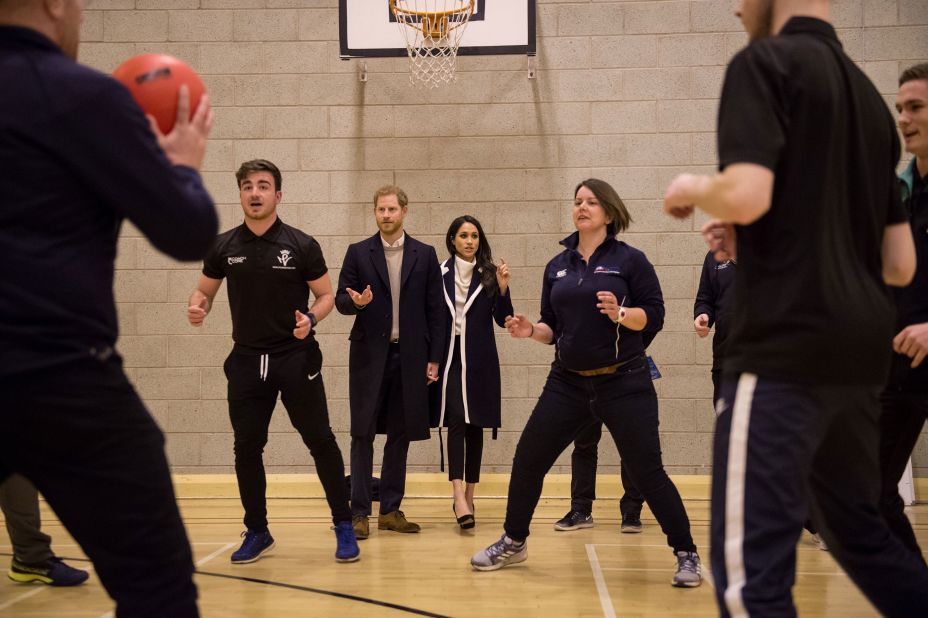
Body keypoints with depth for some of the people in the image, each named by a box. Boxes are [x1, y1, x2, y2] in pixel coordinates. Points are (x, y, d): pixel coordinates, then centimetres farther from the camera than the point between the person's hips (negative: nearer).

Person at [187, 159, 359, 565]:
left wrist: (311, 319, -18)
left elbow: (327, 295, 3)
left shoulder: (301, 245, -4)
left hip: (297, 357, -3)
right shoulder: (224, 246, 3)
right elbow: (205, 290, 15)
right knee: (246, 447, 6)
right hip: (247, 360, 3)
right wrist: (197, 307, -8)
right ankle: (257, 532, 21)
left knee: (320, 441, 0)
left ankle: (343, 526, 13)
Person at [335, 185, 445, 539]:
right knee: (363, 434, -1)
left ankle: (391, 510, 15)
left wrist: (434, 359, 1)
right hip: (369, 355, -1)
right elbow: (341, 300, 3)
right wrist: (355, 301, -20)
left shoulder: (425, 255, 6)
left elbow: (435, 310, 6)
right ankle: (359, 512, 4)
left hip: (409, 357, 1)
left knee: (400, 434, 6)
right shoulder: (358, 253, 5)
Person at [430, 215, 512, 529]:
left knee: (475, 425, 7)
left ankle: (469, 494, 18)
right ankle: (459, 497, -20)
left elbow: (503, 320, 0)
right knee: (456, 421, -12)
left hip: (479, 360, 1)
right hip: (449, 357, -1)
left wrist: (502, 289, -13)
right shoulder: (439, 274, 1)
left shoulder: (489, 274, 2)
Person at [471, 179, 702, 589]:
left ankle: (686, 554, 12)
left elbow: (655, 314, -8)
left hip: (623, 383, -5)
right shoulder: (557, 266, 10)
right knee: (527, 461, 6)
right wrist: (530, 331, -6)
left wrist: (620, 314, -25)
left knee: (646, 471, -4)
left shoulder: (629, 260, -4)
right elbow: (554, 326, 14)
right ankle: (513, 543, 26)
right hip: (568, 383, 5)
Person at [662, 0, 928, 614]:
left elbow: (746, 194, -20)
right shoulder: (868, 94, 18)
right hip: (860, 350, 9)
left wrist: (693, 189, 2)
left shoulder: (765, 62, -4)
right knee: (860, 533, 23)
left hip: (786, 347, -9)